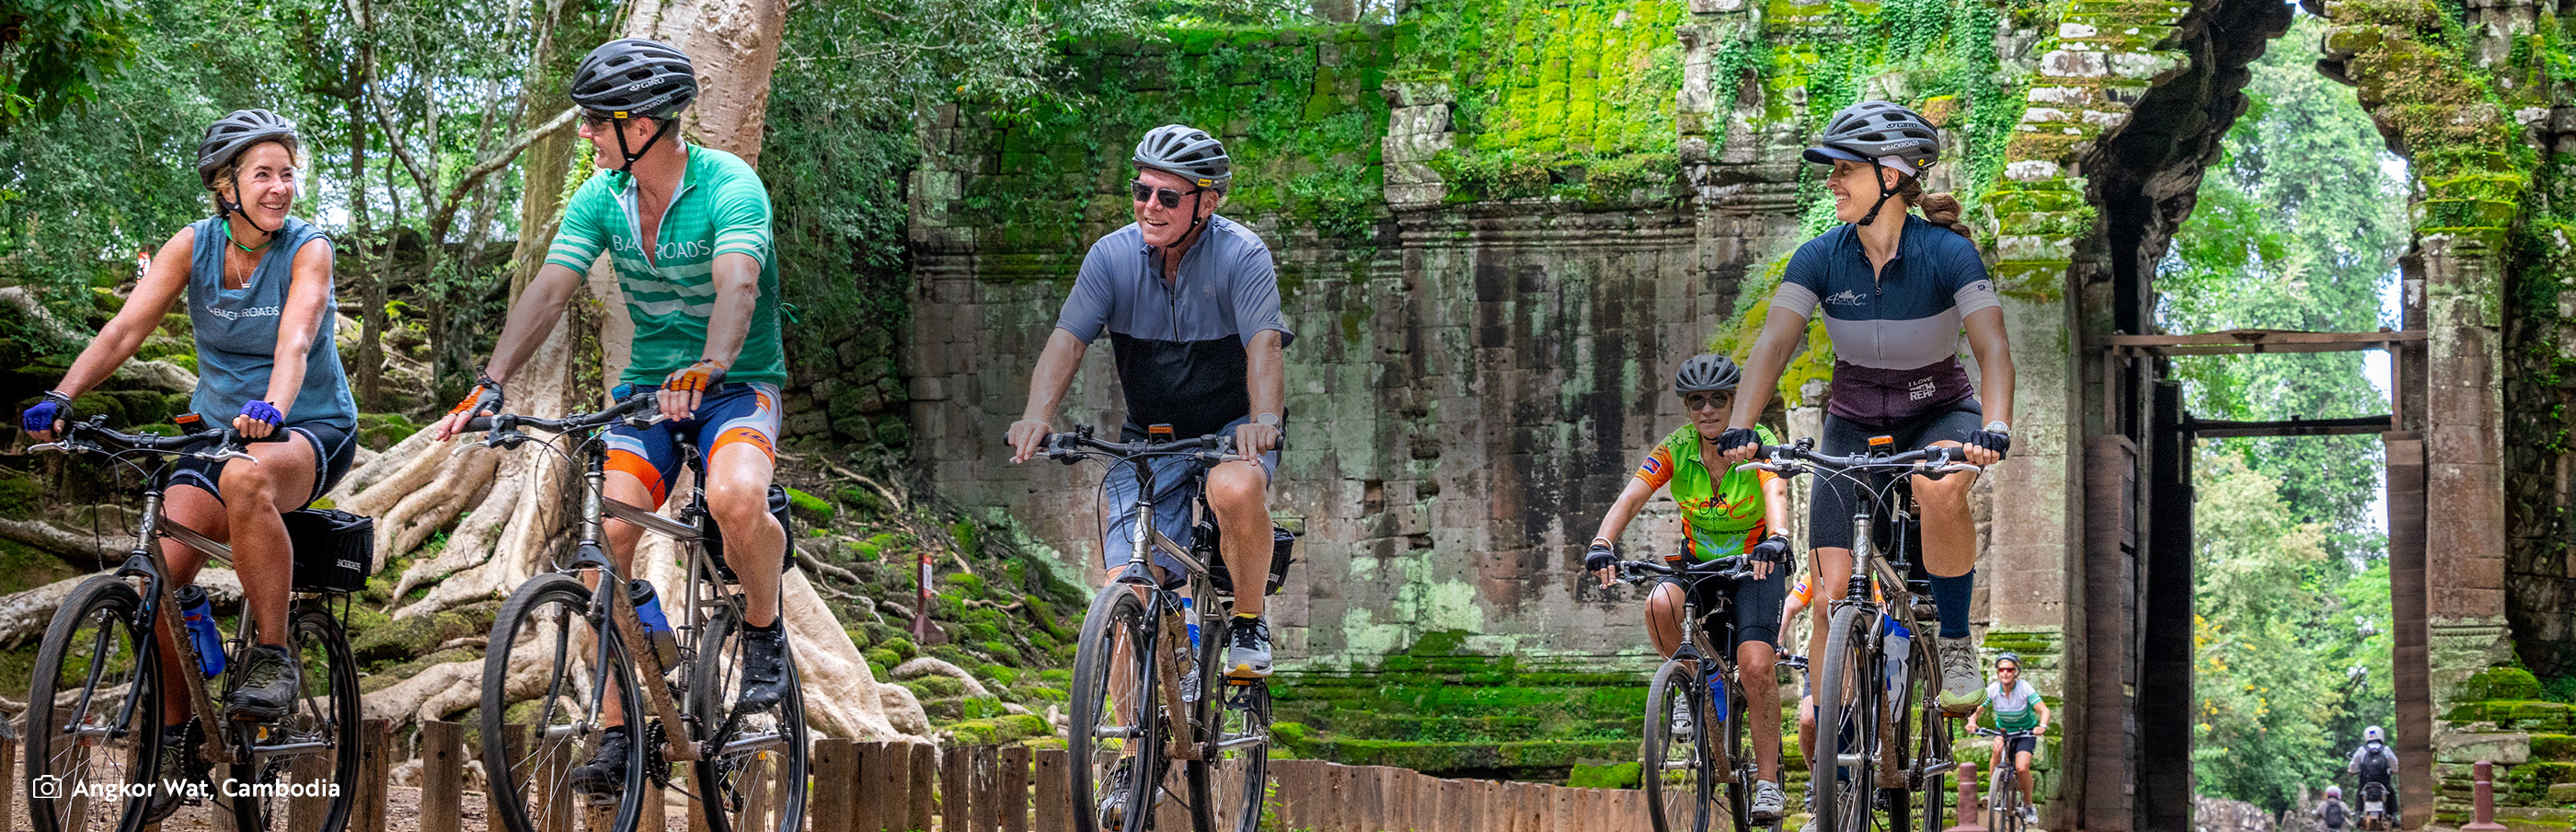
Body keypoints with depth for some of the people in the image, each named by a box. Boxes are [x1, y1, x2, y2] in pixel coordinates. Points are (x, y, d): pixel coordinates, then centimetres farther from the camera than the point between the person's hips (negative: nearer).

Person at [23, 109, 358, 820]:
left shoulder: (307, 250, -12)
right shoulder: (194, 246, -4)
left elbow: (295, 339, -29)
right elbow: (126, 328, -13)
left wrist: (273, 406, -50)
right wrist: (62, 398, -29)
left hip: (310, 429, -4)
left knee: (246, 477, -40)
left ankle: (272, 656, -24)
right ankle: (176, 741, 3)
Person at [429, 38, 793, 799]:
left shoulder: (729, 187, -20)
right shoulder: (601, 199, -3)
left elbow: (737, 287, -36)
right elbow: (548, 291, -11)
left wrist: (705, 371, -54)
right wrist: (490, 384, -25)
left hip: (739, 384, -5)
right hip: (647, 382, 5)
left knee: (736, 500, -35)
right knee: (608, 536, -15)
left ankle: (764, 630, -6)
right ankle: (617, 732, -8)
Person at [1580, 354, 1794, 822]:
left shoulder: (1759, 443, -18)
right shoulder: (1675, 451, -12)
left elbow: (1775, 493, -37)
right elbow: (1631, 497, -24)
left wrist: (1776, 538, -59)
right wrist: (1602, 544, -44)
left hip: (1756, 565, -2)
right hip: (1699, 562, 2)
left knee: (1755, 666, -22)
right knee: (1660, 605, -33)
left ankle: (1768, 782, -9)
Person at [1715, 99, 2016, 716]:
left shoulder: (1948, 253, -21)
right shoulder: (1820, 258, -13)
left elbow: (1992, 346, -30)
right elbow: (1774, 342, -22)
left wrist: (1995, 430, -48)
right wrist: (1739, 428, -38)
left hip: (1939, 415, -3)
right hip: (1855, 423, 3)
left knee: (1941, 491, -39)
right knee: (1833, 595, -11)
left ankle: (1955, 644, -17)